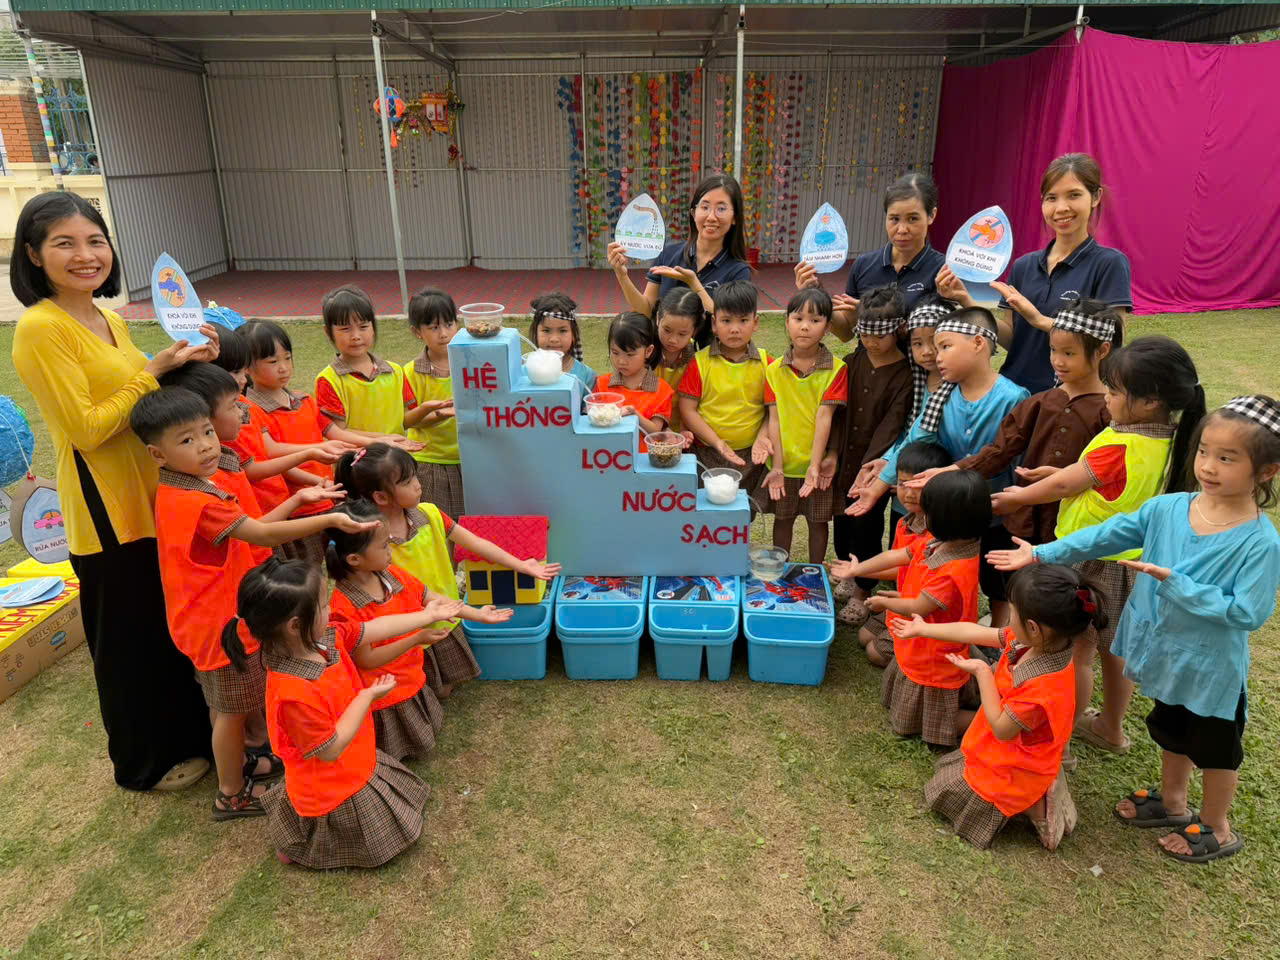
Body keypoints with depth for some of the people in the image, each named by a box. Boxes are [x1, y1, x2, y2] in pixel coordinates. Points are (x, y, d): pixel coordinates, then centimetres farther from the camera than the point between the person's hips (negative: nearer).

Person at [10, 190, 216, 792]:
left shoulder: (110, 321, 9)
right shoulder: (40, 327, -17)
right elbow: (87, 427, -21)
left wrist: (187, 362, 1)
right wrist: (153, 371, -19)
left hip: (153, 496, 8)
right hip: (106, 510, -8)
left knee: (172, 624, 21)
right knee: (129, 639, 9)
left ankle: (186, 730, 42)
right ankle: (147, 762, 30)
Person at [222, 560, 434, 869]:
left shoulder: (326, 638, -14)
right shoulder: (295, 694, -38)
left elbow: (375, 629, -2)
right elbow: (330, 748, -28)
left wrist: (428, 616, 2)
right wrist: (368, 696, -25)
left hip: (355, 765, 8)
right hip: (335, 790, -8)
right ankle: (294, 848, 21)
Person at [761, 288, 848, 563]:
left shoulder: (836, 369, -10)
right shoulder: (775, 370, -4)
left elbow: (824, 417, -15)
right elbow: (774, 419, -6)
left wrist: (815, 465, -19)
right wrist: (777, 466, -12)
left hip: (818, 463, -2)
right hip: (784, 462, 2)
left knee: (818, 521, 13)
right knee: (783, 518, 16)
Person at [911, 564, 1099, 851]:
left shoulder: (1043, 688, -41)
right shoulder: (1034, 641, -17)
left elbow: (1002, 728, -26)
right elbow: (975, 633, -7)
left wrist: (982, 672, -24)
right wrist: (922, 629, 1)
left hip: (1014, 770, -8)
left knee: (941, 791, 12)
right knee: (947, 766, 28)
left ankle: (1035, 806, 5)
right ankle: (1037, 795, 16)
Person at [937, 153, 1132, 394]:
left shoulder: (1109, 263, -7)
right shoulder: (1024, 265, 8)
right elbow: (1011, 337, 4)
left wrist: (1041, 320, -21)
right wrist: (967, 301, -7)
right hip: (1015, 390, 4)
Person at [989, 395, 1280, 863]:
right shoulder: (1168, 508, -11)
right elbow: (1108, 535, -6)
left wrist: (1175, 582, -30)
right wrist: (1042, 553, -9)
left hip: (1212, 668, -5)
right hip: (1168, 655, 5)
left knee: (1215, 749, 18)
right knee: (1171, 732, 27)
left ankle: (1216, 829, 42)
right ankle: (1172, 801, 52)